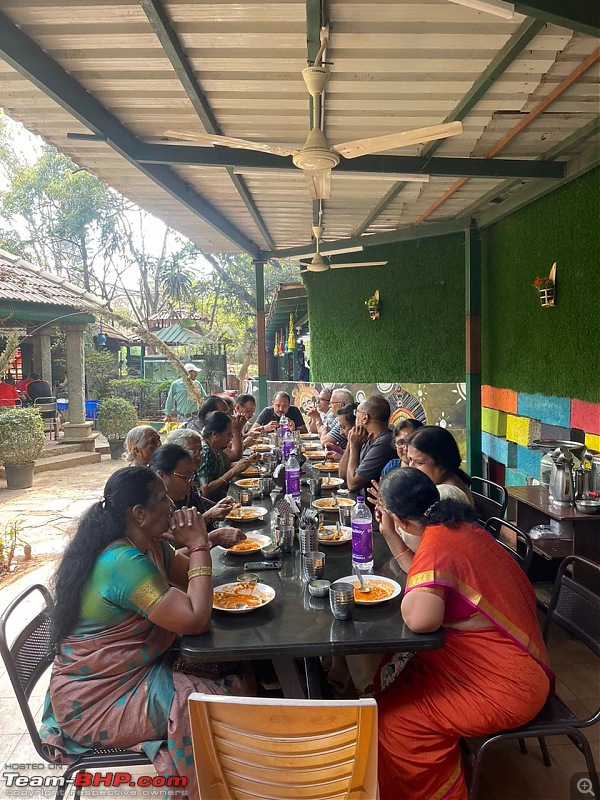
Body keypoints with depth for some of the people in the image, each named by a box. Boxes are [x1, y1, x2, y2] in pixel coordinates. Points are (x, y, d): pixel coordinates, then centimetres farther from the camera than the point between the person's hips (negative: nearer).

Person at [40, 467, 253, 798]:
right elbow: (197, 620, -30)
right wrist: (199, 546, -22)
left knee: (239, 678, 0)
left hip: (143, 666, 10)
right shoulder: (123, 562, -29)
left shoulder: (151, 546, 1)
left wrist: (195, 542, -5)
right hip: (96, 700, -9)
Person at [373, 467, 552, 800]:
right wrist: (390, 535, 8)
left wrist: (406, 600, -18)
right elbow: (428, 580, 14)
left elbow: (420, 618, -40)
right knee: (392, 671, 16)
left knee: (393, 720, -10)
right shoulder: (459, 525, 1)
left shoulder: (436, 541, -26)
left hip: (505, 688, -10)